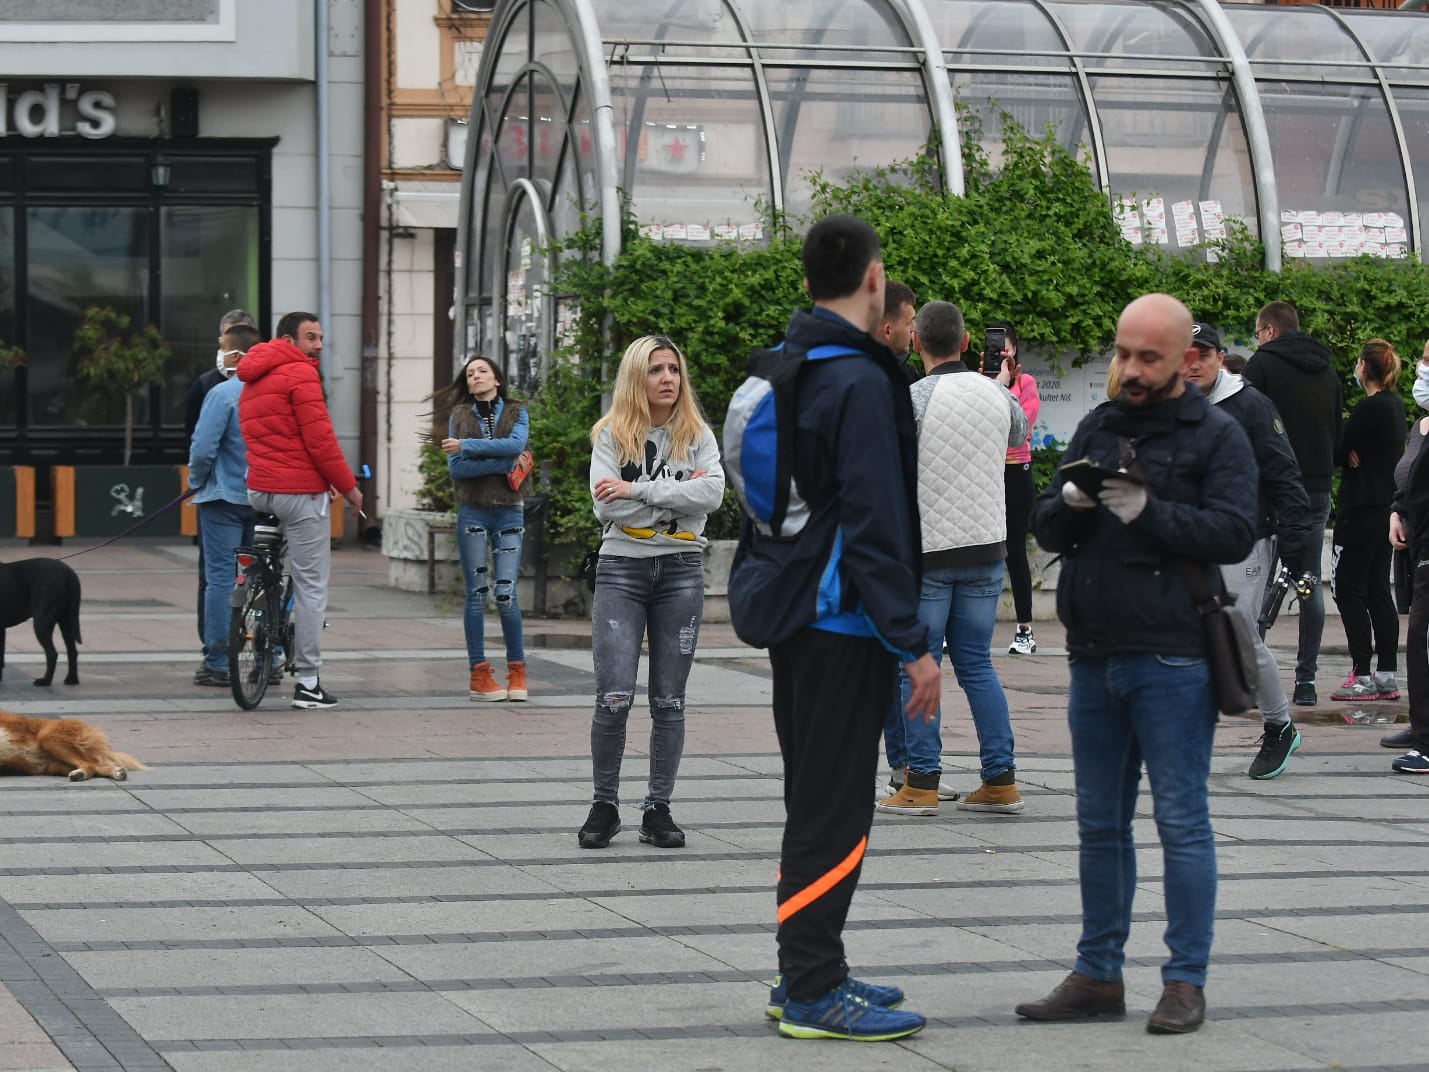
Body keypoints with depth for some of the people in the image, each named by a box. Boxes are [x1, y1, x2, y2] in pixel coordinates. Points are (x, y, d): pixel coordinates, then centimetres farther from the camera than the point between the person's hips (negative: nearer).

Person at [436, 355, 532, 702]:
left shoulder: (517, 413, 8)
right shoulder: (459, 415, 8)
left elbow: (516, 445, -13)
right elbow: (455, 467, -4)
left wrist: (467, 446, -14)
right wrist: (502, 463, -13)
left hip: (509, 512, 0)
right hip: (472, 512, 0)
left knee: (507, 593, -5)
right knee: (477, 592, -1)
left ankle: (517, 671, 4)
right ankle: (479, 673, 1)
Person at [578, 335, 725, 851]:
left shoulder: (697, 435, 7)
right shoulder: (611, 435, 2)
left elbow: (712, 493, -12)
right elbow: (607, 505, -11)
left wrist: (637, 490, -15)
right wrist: (677, 495, -11)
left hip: (680, 571, 2)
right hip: (621, 568, -2)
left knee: (669, 701, 4)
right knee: (614, 697, -10)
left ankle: (658, 809, 11)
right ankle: (605, 805, 5)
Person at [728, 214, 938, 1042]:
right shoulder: (860, 382, -17)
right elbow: (875, 524, -21)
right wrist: (914, 644, -18)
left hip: (792, 609, 9)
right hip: (843, 622, -9)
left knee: (814, 798, 17)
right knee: (834, 809, -4)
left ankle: (808, 974, 24)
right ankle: (814, 993, 0)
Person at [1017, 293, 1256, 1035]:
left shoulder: (1216, 436, -2)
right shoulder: (1097, 429, 14)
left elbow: (1233, 532, -13)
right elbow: (1045, 529, 11)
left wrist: (1146, 510, -21)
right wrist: (1069, 504, -11)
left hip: (1171, 660, -6)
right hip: (1094, 657, 6)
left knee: (1181, 820, -2)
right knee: (1100, 823, 11)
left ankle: (1186, 980, 4)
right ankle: (1098, 974, 18)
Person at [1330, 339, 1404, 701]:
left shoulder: (1370, 407, -17)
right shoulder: (1396, 404, 12)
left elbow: (1338, 451, -13)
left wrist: (1348, 453, 7)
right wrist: (1353, 453, -6)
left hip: (1362, 507, -9)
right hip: (1387, 505, 9)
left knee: (1348, 588, -4)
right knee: (1378, 590, 11)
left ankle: (1362, 676, -7)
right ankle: (1387, 676, 11)